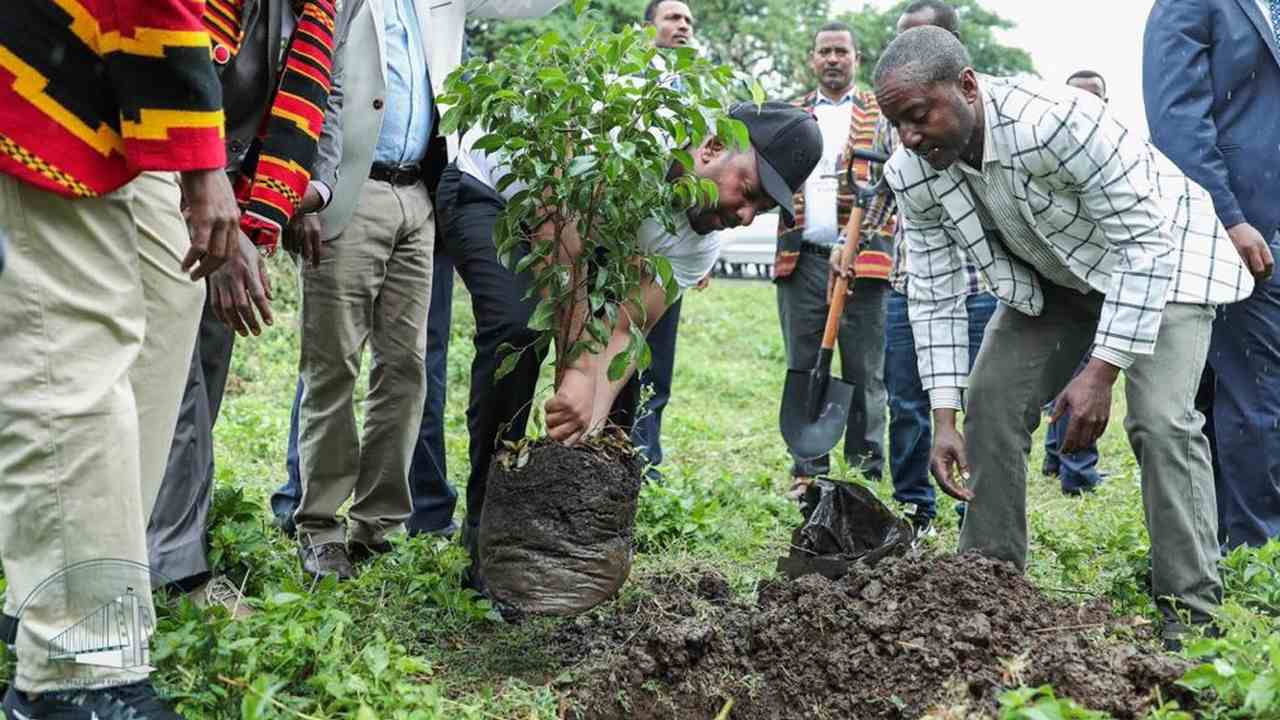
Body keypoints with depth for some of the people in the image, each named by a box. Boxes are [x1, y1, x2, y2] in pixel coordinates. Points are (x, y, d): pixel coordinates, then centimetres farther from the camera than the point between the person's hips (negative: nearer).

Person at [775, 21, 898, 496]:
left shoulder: (880, 114, 8)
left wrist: (859, 239, -19)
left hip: (861, 260, -3)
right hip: (800, 260, 3)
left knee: (863, 373, 0)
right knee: (804, 370, 6)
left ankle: (866, 472, 7)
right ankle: (808, 473, 14)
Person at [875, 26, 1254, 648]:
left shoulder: (1060, 121, -38)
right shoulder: (910, 174, -19)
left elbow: (1146, 241, -32)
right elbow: (935, 296, -11)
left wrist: (1101, 371, -35)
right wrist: (944, 418, -18)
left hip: (1160, 254, -6)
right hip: (1051, 277, 6)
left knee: (1160, 421, -21)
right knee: (989, 400, -5)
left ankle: (1191, 617, -10)